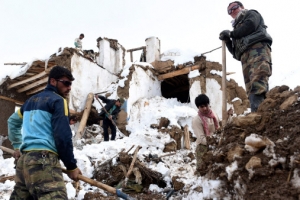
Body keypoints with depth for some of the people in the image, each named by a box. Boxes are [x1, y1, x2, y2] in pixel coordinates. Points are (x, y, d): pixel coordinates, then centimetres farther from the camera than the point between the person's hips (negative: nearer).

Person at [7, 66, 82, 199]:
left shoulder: (31, 100, 24)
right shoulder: (58, 100, -1)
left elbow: (13, 121, 37)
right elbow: (63, 137, -10)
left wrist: (17, 146, 42)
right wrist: (71, 166, -3)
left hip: (24, 159, 9)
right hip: (43, 159, -9)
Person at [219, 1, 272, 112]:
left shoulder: (251, 14, 25)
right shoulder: (237, 28, 40)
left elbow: (250, 25, -2)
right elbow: (236, 53, 28)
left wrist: (232, 33, 8)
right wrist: (227, 40, 12)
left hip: (258, 47, -8)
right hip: (245, 56, 8)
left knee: (258, 78, -31)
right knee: (250, 88, -12)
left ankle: (257, 110, -50)